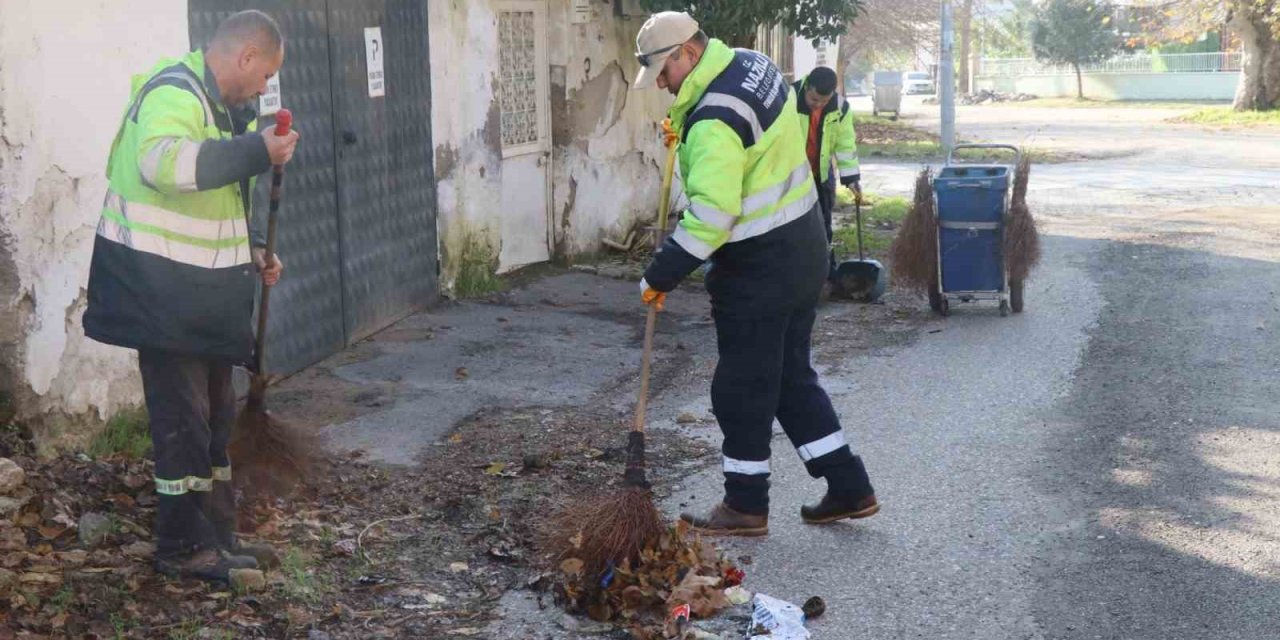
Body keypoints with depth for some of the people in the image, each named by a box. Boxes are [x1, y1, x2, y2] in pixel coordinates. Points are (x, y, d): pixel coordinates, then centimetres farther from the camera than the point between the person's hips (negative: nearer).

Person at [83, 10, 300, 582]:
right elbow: (162, 160, -39)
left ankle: (216, 536, 25)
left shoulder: (218, 105, 16)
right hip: (161, 287, -10)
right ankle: (182, 547, 7)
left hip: (199, 289, 10)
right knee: (182, 419, -4)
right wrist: (257, 151, -34)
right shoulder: (174, 92, -16)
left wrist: (250, 251, 14)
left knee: (214, 416, 15)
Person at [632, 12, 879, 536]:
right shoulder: (753, 64, 6)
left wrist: (660, 276, -20)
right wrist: (689, 136, 8)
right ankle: (849, 488, 22)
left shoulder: (714, 121, -24)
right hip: (802, 251, 10)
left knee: (742, 388, 5)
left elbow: (709, 218, -29)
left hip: (758, 269, -10)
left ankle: (745, 507, 18)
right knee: (792, 375, 18)